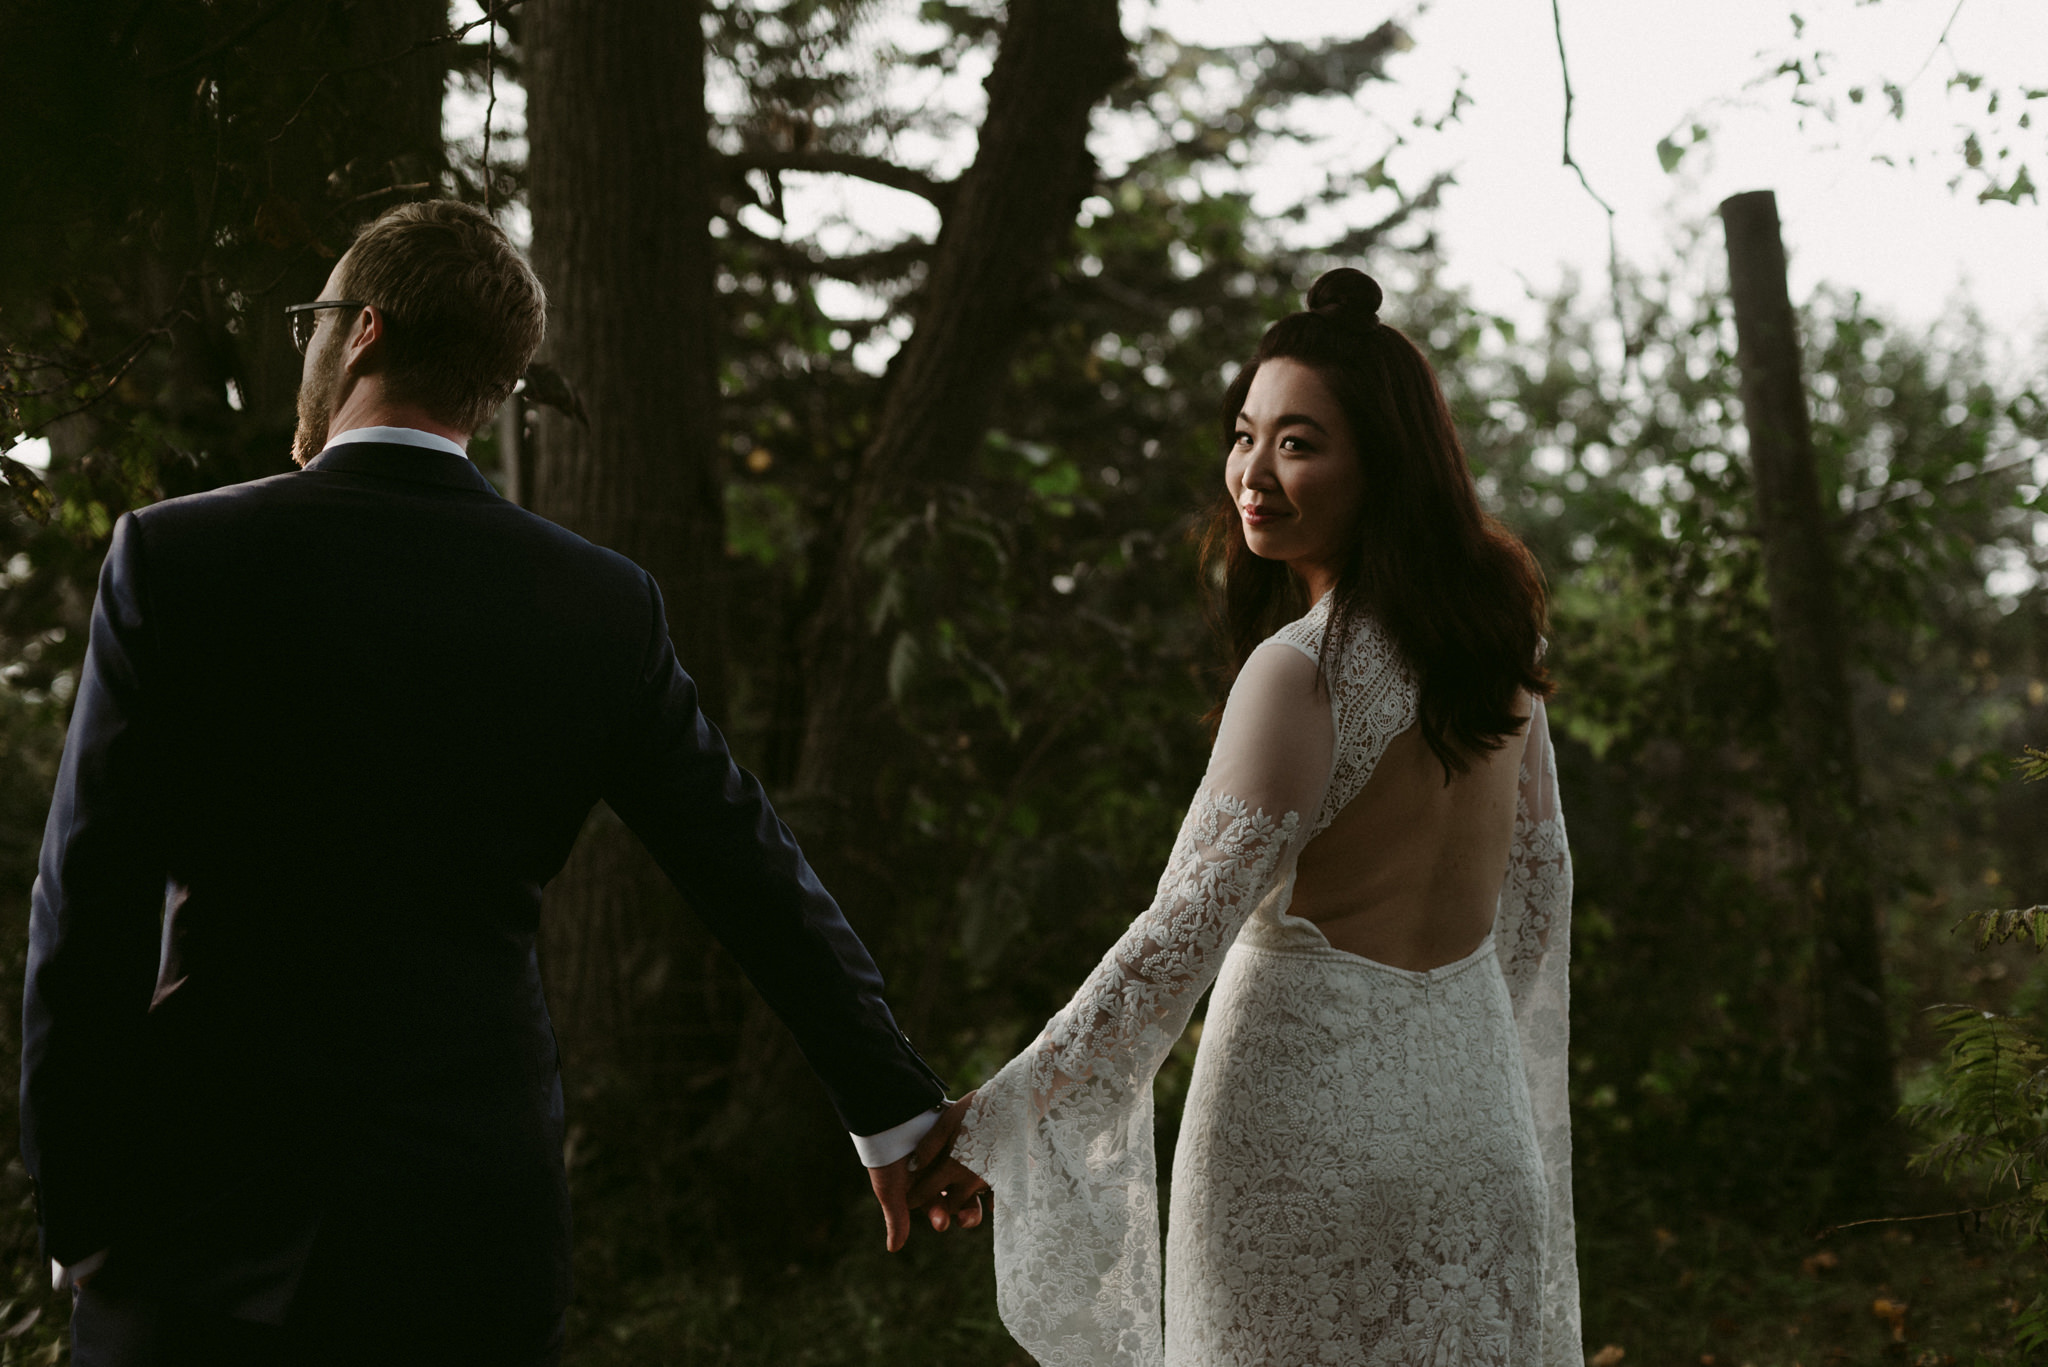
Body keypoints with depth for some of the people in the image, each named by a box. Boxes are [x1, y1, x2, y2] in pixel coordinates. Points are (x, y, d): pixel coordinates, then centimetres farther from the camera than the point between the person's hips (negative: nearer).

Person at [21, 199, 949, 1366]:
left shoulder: (175, 557, -7)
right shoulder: (605, 605, 1)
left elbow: (89, 910, -7)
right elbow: (755, 874, 7)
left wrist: (77, 1209, 2)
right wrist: (895, 1105, 17)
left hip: (209, 1225, -2)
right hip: (478, 1235, 3)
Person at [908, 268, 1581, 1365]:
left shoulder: (1303, 670, -19)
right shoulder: (1491, 634, 4)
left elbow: (1181, 937, -22)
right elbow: (1538, 890, 13)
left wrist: (993, 1121, -16)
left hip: (1307, 1127, -7)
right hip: (1473, 1116, 7)